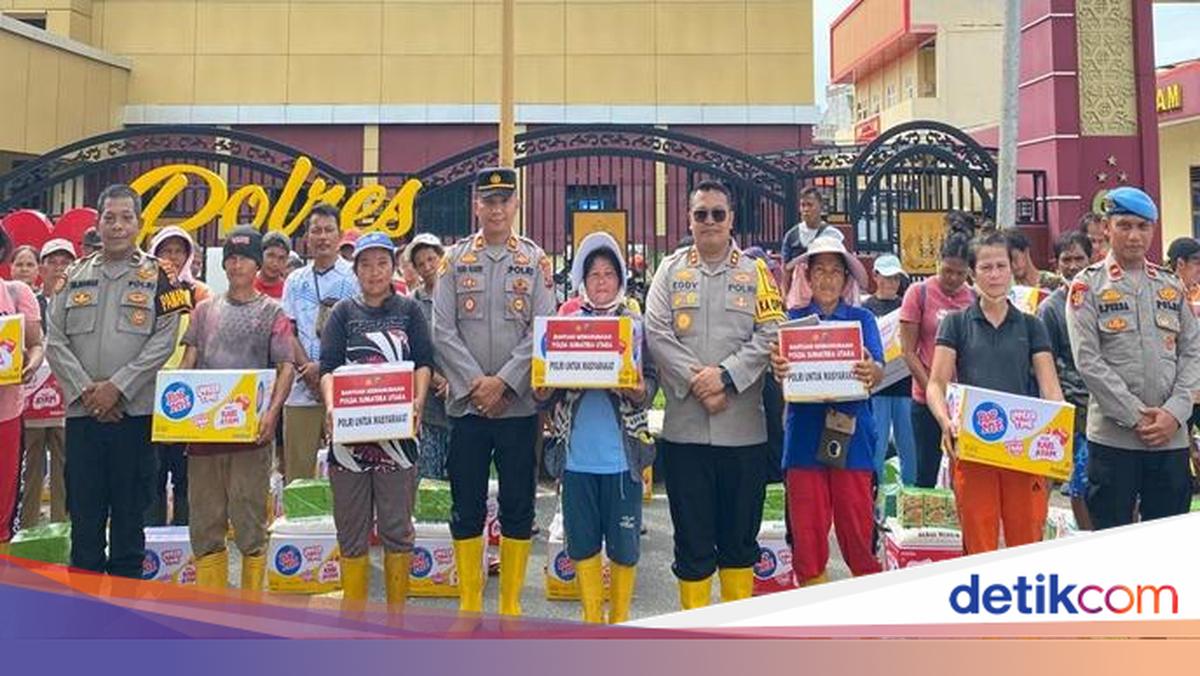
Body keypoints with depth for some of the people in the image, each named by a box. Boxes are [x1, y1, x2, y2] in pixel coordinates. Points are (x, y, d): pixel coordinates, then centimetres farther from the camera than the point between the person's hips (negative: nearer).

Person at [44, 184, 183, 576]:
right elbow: (55, 341, 6)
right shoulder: (75, 276, 11)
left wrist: (117, 388, -13)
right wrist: (84, 389, -8)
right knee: (83, 511, 8)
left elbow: (163, 342, -6)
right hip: (82, 412, 3)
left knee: (129, 511, 5)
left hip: (135, 411, -2)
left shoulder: (158, 277, 3)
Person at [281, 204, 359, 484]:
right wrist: (308, 369, -7)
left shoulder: (354, 277, 2)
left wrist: (325, 366, -12)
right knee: (297, 470, 6)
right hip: (301, 388, 4)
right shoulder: (296, 281, 15)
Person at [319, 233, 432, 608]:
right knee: (352, 531, 6)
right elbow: (328, 368, 2)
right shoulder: (343, 312, 11)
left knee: (397, 529, 3)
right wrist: (330, 406, -17)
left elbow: (423, 363, 4)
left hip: (397, 431, 0)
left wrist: (418, 401, -14)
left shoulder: (409, 310, 11)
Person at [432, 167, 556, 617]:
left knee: (518, 507, 6)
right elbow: (442, 331, 0)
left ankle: (511, 605, 19)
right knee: (466, 507, 7)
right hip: (465, 404, 0)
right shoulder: (455, 258, 6)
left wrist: (503, 382, -12)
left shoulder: (535, 260, 4)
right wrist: (476, 383, -10)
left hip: (520, 403, 0)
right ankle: (469, 605, 20)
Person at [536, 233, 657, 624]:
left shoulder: (636, 325, 4)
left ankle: (620, 620, 24)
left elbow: (651, 379, 2)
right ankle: (592, 618, 27)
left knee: (624, 544, 6)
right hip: (577, 452, 2)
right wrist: (543, 392, -12)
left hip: (622, 452, -1)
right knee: (582, 541, 10)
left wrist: (640, 391, -20)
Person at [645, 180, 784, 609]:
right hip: (684, 425, 0)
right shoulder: (671, 270, 9)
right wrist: (696, 382, -12)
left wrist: (726, 375, -15)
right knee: (691, 533, 7)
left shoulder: (756, 273, 7)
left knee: (741, 530, 11)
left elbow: (769, 335, -3)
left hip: (743, 425, 0)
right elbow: (657, 334, -2)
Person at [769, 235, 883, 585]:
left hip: (851, 432, 0)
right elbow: (784, 372, -4)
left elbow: (878, 371, -5)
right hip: (805, 434, 0)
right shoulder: (794, 318, 9)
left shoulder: (862, 318, 9)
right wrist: (778, 368, -28)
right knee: (807, 532, 3)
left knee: (858, 528, -1)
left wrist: (871, 372, -29)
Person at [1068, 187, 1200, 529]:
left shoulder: (1172, 285, 12)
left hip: (1172, 436, 4)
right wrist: (1136, 417, -12)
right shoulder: (1088, 285, -1)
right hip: (1112, 436, -4)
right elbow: (1088, 360, -9)